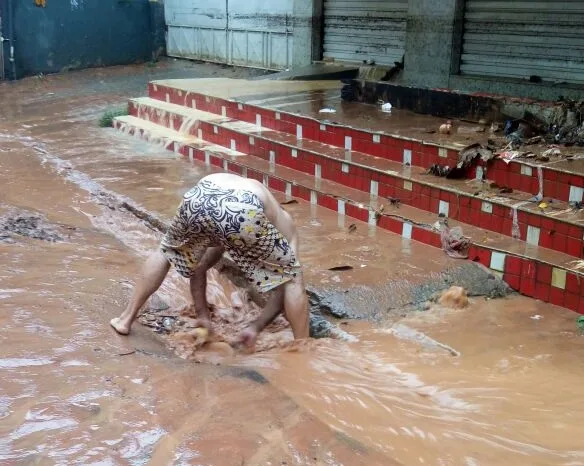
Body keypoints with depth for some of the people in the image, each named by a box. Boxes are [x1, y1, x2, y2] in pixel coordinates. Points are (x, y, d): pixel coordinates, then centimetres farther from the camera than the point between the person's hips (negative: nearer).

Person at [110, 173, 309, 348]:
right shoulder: (283, 222, 35)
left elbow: (198, 267, 47)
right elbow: (287, 283, 27)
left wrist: (203, 315, 52)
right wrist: (256, 327, 31)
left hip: (198, 199, 5)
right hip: (243, 211, -4)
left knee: (165, 252, 36)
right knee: (291, 278, 19)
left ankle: (125, 319, 43)